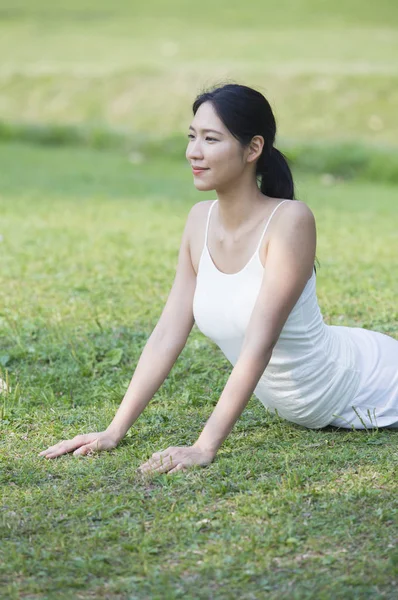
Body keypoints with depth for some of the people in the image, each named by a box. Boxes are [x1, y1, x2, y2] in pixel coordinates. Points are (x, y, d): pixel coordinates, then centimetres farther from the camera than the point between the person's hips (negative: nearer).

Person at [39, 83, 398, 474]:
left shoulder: (290, 220, -29)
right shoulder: (200, 220, -10)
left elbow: (259, 344, -34)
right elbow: (168, 335, -9)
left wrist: (205, 447, -39)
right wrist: (113, 433, -14)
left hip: (366, 381, -6)